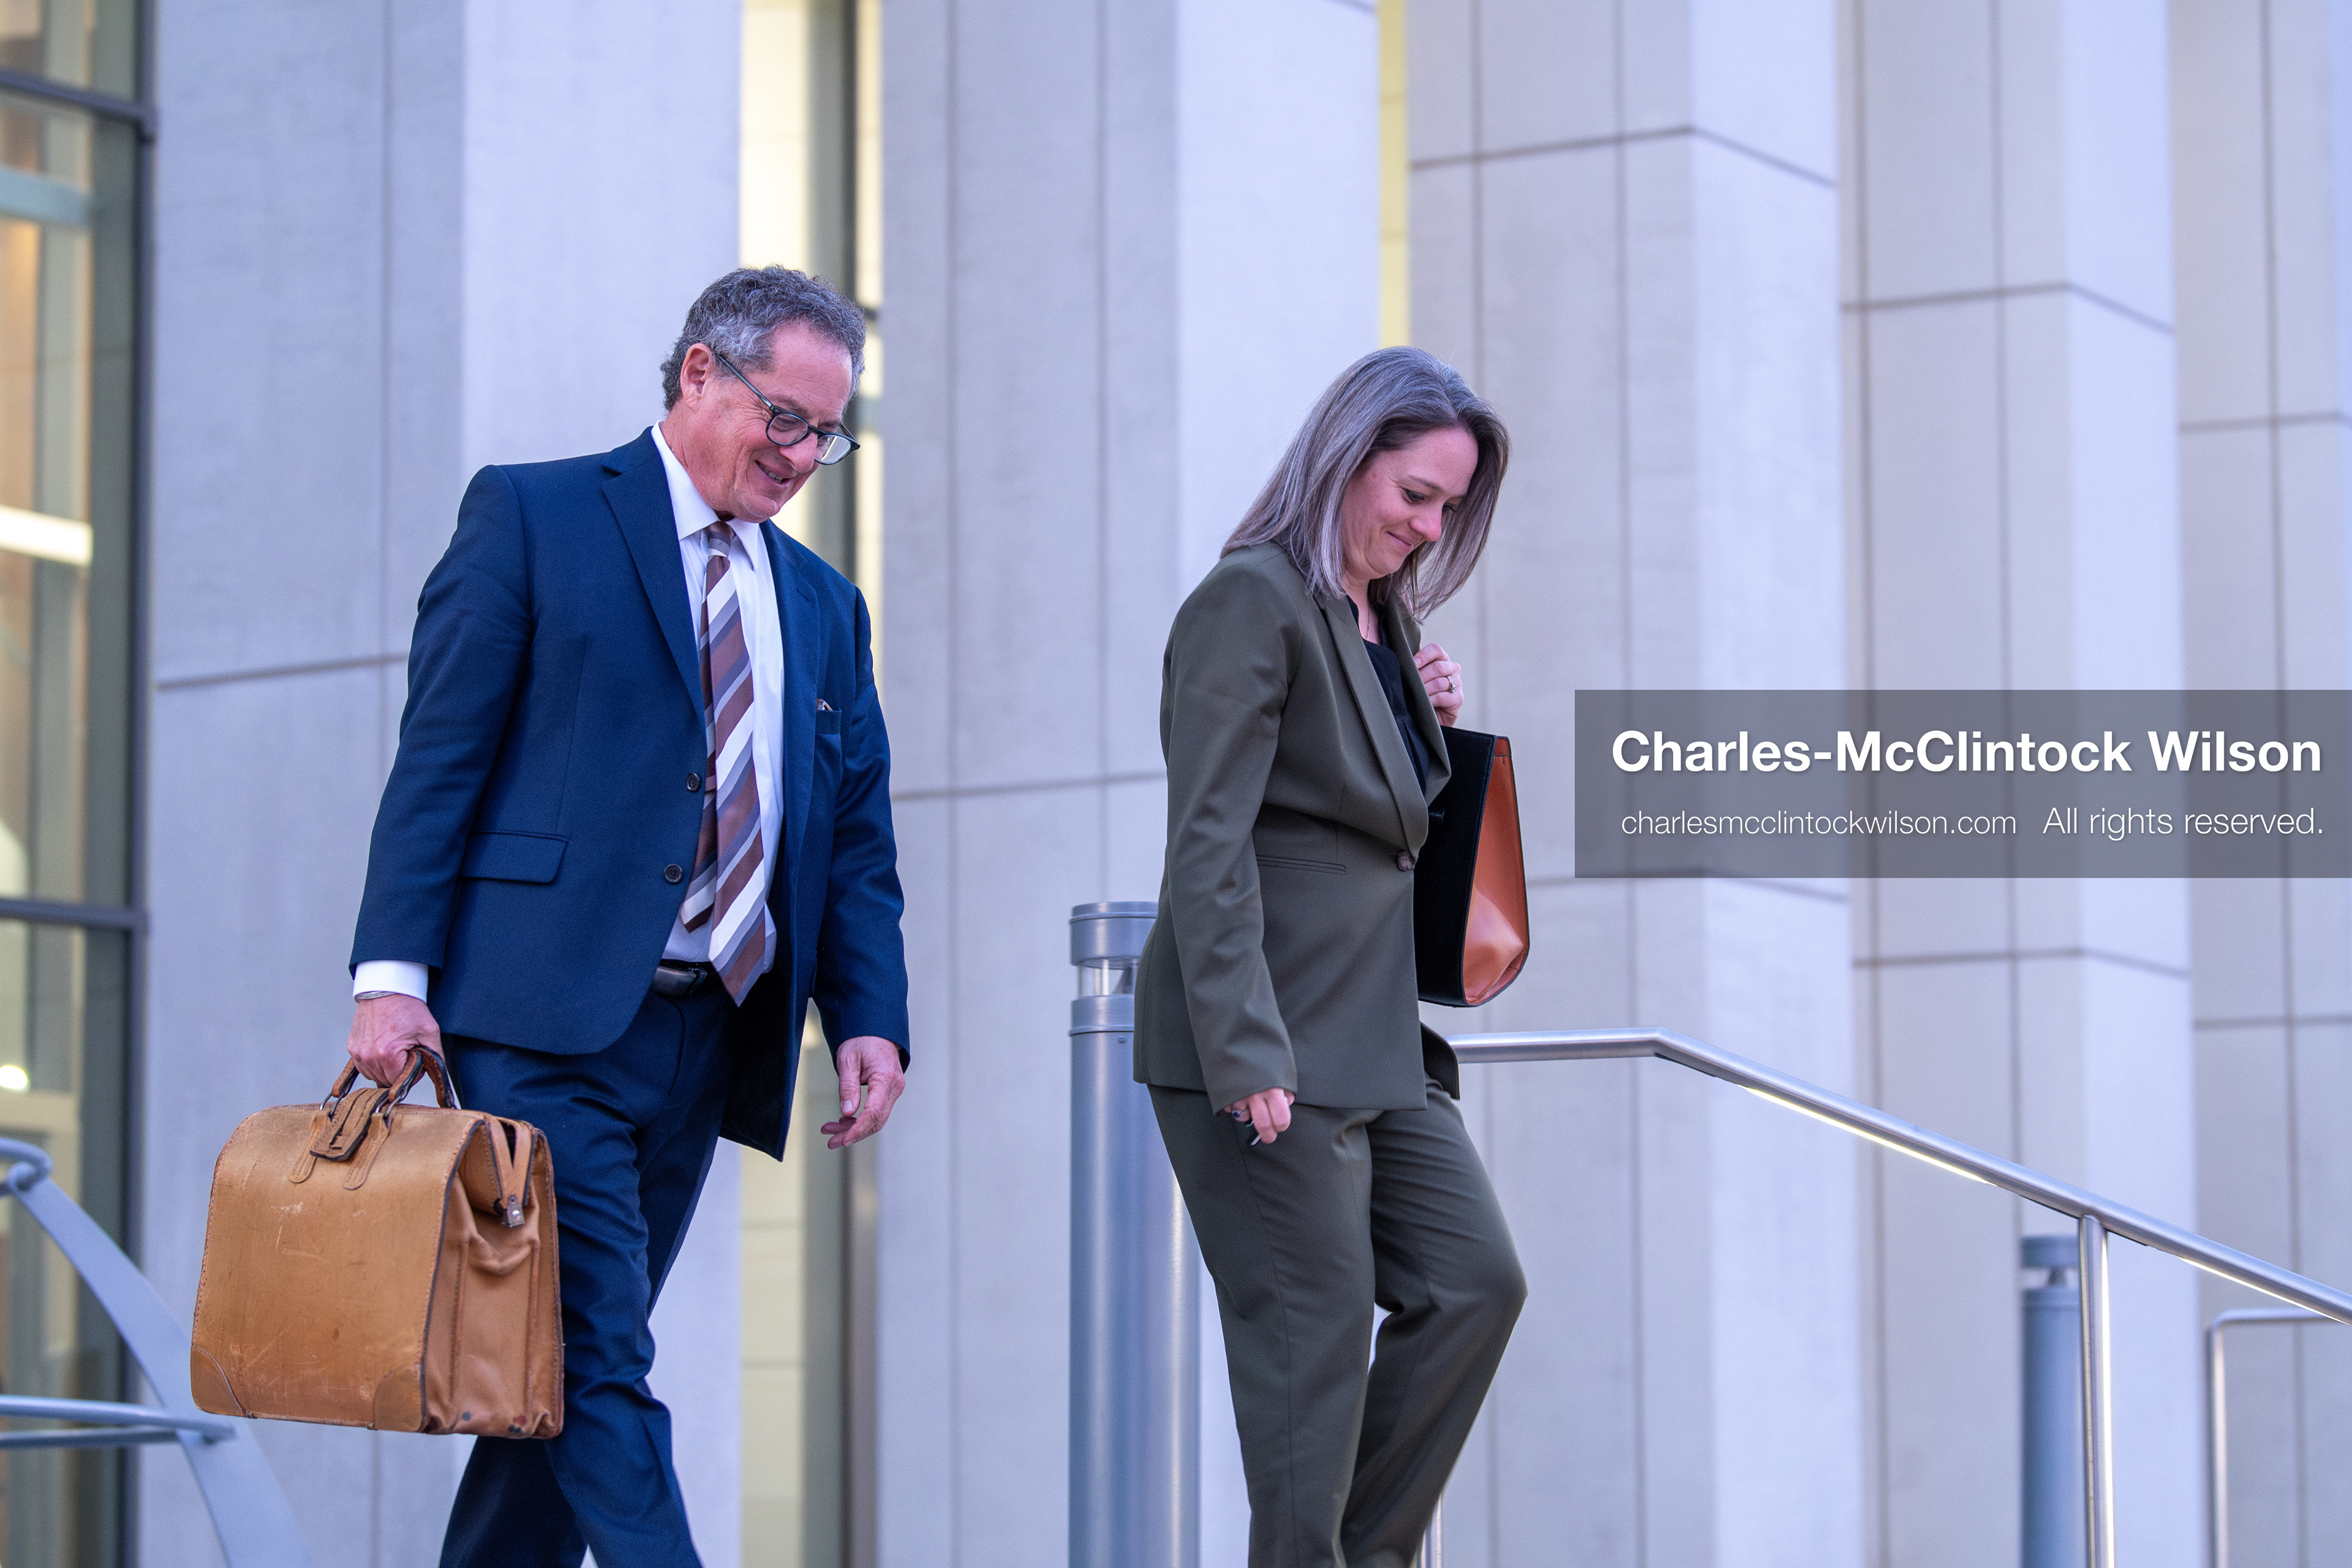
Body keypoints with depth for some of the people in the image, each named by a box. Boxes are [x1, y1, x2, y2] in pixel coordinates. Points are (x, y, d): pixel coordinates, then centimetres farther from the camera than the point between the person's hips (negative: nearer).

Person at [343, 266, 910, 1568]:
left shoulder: (823, 606, 20)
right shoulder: (532, 517, 4)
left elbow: (859, 841, 17)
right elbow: (437, 759, -2)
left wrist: (869, 1019, 1)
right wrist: (393, 972, -12)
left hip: (705, 1042, 6)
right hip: (547, 1021, -6)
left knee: (573, 1367, 6)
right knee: (597, 1364, -13)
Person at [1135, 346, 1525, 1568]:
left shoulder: (1384, 616, 16)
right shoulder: (1252, 601, -11)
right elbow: (1208, 846, -18)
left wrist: (1432, 723, 7)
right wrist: (1248, 1056, -24)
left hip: (1377, 1032, 9)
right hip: (1272, 1040, -9)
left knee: (1475, 1283, 4)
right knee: (1316, 1334, -6)